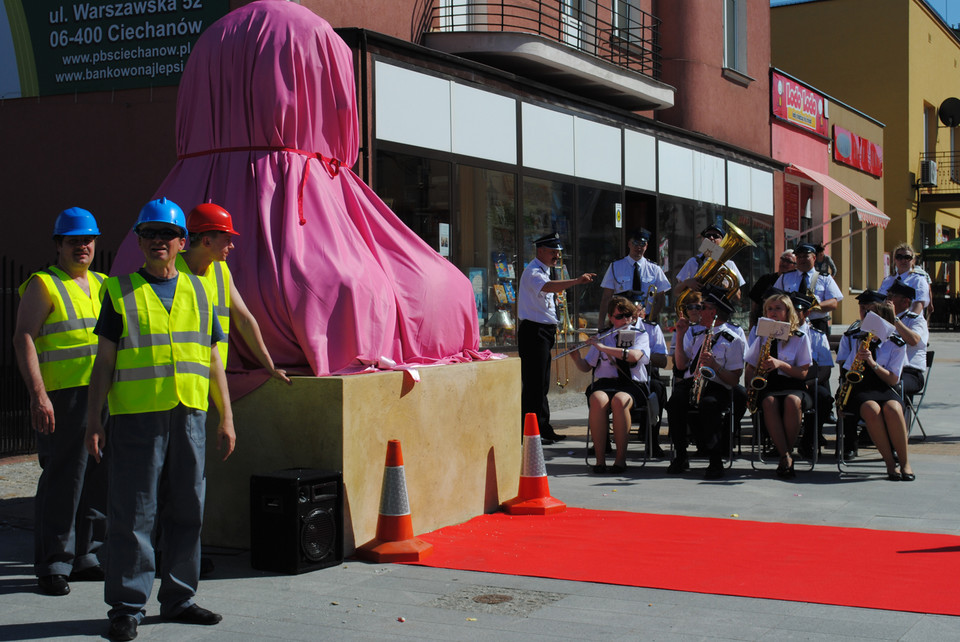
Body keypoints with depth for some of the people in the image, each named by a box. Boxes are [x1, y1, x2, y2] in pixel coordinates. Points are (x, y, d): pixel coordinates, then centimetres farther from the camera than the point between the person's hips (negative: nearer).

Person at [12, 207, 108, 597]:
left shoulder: (103, 285, 19)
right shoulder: (43, 285, -1)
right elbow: (23, 339, -10)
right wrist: (37, 394, -20)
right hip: (63, 398, -7)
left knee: (99, 480, 8)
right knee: (61, 481, -6)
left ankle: (84, 557, 19)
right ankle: (53, 565, 3)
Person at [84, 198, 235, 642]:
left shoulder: (198, 291, 13)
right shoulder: (120, 291, 5)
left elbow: (213, 360, 14)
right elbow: (104, 360, 3)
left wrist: (226, 417, 9)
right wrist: (93, 421, -4)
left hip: (189, 417, 3)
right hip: (135, 417, -3)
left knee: (186, 512, 8)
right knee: (132, 514, -1)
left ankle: (178, 597, 20)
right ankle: (126, 606, 8)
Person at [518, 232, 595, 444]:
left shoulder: (543, 270, 19)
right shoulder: (533, 272, -13)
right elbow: (549, 287, -35)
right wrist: (577, 281, -46)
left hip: (544, 331, 10)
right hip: (533, 331, -10)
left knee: (542, 384, 14)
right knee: (533, 383, -9)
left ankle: (544, 429, 20)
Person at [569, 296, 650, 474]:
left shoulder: (640, 336, 11)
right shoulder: (602, 337, 19)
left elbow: (634, 356, -12)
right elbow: (586, 367, 17)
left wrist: (603, 347, -15)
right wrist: (576, 357, -6)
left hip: (632, 385, -2)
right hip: (605, 383, 2)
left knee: (619, 400, -38)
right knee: (598, 400, -35)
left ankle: (621, 458, -31)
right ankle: (600, 459, -32)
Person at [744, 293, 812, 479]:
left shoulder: (800, 338, 7)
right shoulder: (762, 337, 17)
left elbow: (803, 373, 1)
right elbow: (750, 368, 17)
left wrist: (781, 364, -15)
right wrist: (753, 381, -6)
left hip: (793, 386, -1)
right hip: (767, 386, 1)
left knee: (792, 401, -39)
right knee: (769, 402, -36)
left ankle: (788, 451, -24)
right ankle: (786, 458, -37)